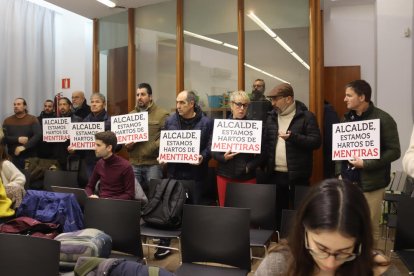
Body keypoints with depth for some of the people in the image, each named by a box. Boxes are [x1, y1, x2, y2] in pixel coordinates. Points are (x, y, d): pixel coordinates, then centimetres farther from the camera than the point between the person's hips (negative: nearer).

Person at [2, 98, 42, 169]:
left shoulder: (33, 119, 1)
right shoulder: (7, 121, 8)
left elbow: (38, 135, -12)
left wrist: (24, 147, -20)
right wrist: (18, 139, -16)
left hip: (30, 157, -1)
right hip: (13, 157, 2)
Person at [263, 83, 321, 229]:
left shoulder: (306, 116, -6)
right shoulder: (271, 117, 11)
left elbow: (316, 141, -12)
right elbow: (265, 142, 12)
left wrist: (293, 137, -23)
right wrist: (265, 164, 1)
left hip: (297, 175, -5)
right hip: (275, 174, 5)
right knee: (277, 211, 14)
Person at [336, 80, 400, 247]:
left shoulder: (383, 119, -8)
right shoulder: (347, 118, 10)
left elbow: (394, 151, -10)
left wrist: (366, 164, -19)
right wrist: (339, 172, 5)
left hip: (370, 183, -5)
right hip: (347, 181, 5)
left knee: (370, 227, 6)